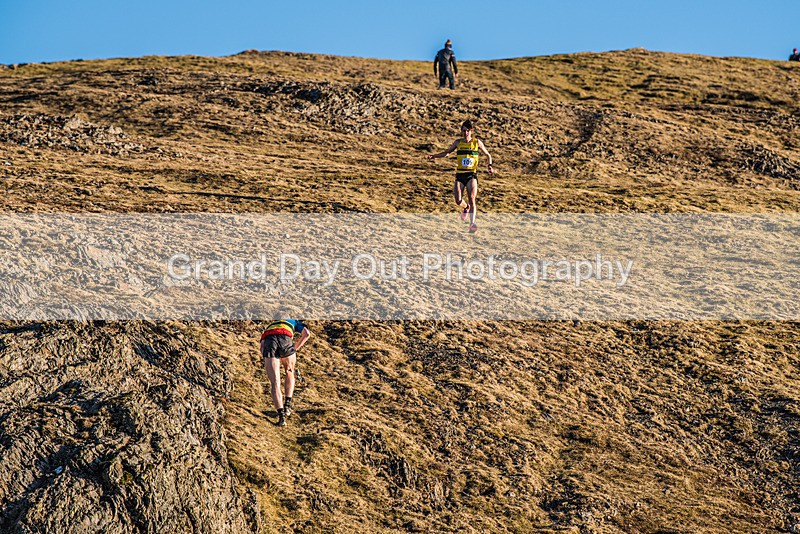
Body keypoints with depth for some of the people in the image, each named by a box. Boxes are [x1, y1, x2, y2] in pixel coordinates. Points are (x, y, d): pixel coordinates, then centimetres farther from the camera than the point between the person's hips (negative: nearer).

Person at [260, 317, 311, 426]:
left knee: (275, 383, 3)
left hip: (268, 341, 1)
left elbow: (262, 348, 37)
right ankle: (287, 404, 21)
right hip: (285, 340, -1)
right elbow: (306, 333, 14)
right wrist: (294, 349, 19)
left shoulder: (270, 326, 44)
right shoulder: (294, 323, 36)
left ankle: (281, 415, -8)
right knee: (290, 373, 28)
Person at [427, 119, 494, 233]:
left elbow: (488, 155, 13)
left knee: (471, 198, -19)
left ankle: (472, 224, -19)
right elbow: (446, 152, 20)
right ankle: (466, 208, 27)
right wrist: (434, 156, 8)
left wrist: (489, 165, -4)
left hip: (472, 175, -2)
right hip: (460, 175, 2)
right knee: (458, 200, -10)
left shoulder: (477, 142, 2)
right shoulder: (458, 142, 7)